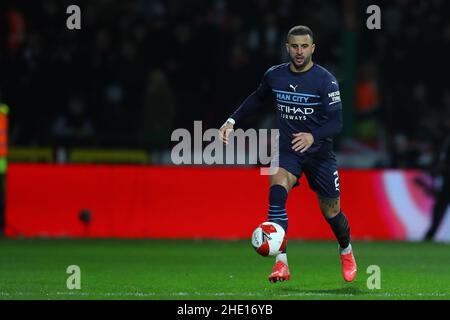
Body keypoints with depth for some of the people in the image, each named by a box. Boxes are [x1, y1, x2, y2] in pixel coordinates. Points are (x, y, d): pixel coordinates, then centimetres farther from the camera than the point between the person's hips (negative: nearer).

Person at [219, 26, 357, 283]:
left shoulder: (325, 80, -14)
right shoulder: (274, 76, -2)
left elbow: (336, 123, -20)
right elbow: (257, 99, 20)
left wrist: (313, 136, -37)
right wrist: (232, 121, 10)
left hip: (319, 152, -2)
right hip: (287, 149, 2)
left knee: (331, 212, 8)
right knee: (277, 191, -28)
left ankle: (346, 252, 43)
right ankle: (281, 263, -31)